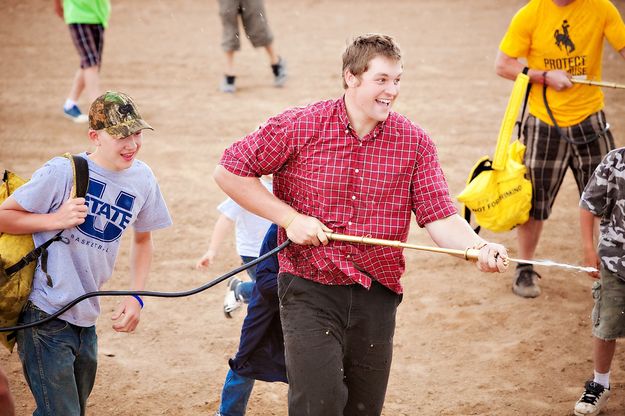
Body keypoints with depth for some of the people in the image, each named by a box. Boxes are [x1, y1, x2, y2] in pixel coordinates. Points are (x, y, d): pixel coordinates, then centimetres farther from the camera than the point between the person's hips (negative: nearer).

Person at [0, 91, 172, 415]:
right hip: (45, 317, -7)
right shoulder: (62, 172, -14)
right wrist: (56, 220, -20)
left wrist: (135, 296, 7)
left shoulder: (142, 179, 3)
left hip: (86, 321, 7)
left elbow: (142, 240, 19)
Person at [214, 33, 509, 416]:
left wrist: (480, 247, -26)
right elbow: (229, 171, -2)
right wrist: (289, 217, -10)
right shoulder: (299, 127, -7)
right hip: (310, 291, -3)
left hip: (377, 296, 3)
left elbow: (440, 217, -5)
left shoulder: (414, 143, 0)